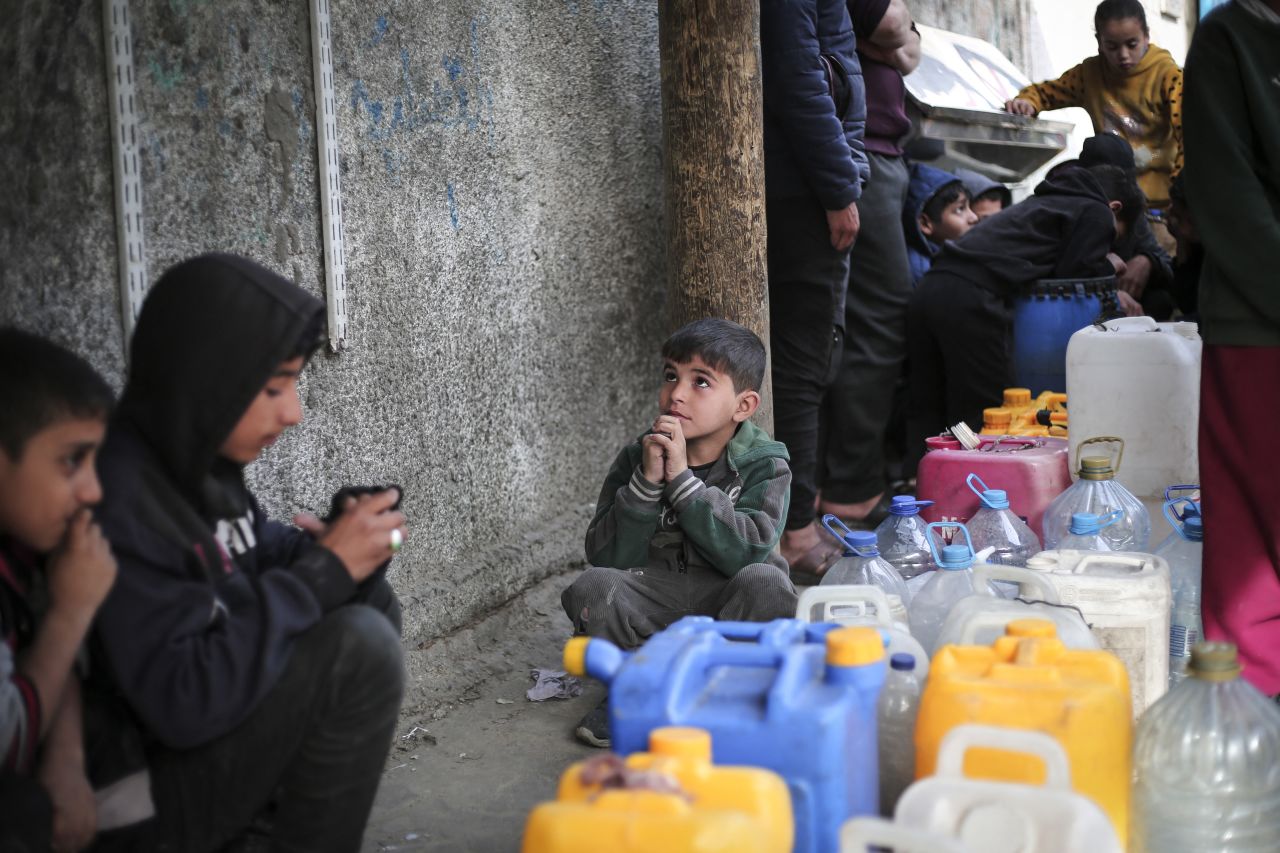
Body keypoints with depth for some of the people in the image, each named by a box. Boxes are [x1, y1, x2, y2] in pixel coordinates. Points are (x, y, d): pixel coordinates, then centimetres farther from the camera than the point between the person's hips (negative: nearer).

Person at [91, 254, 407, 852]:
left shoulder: (198, 459, 1)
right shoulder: (118, 497, -27)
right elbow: (182, 701, -30)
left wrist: (337, 548, -10)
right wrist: (324, 569, -25)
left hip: (213, 731, 10)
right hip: (143, 787, -10)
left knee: (373, 605, 9)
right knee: (359, 647, -22)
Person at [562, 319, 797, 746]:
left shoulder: (764, 465, -8)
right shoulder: (636, 458, -1)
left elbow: (746, 550, -24)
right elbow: (606, 558, -9)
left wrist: (682, 479, -26)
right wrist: (646, 482, -21)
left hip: (726, 601, -2)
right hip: (653, 596, 2)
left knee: (766, 582, -33)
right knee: (591, 588, -26)